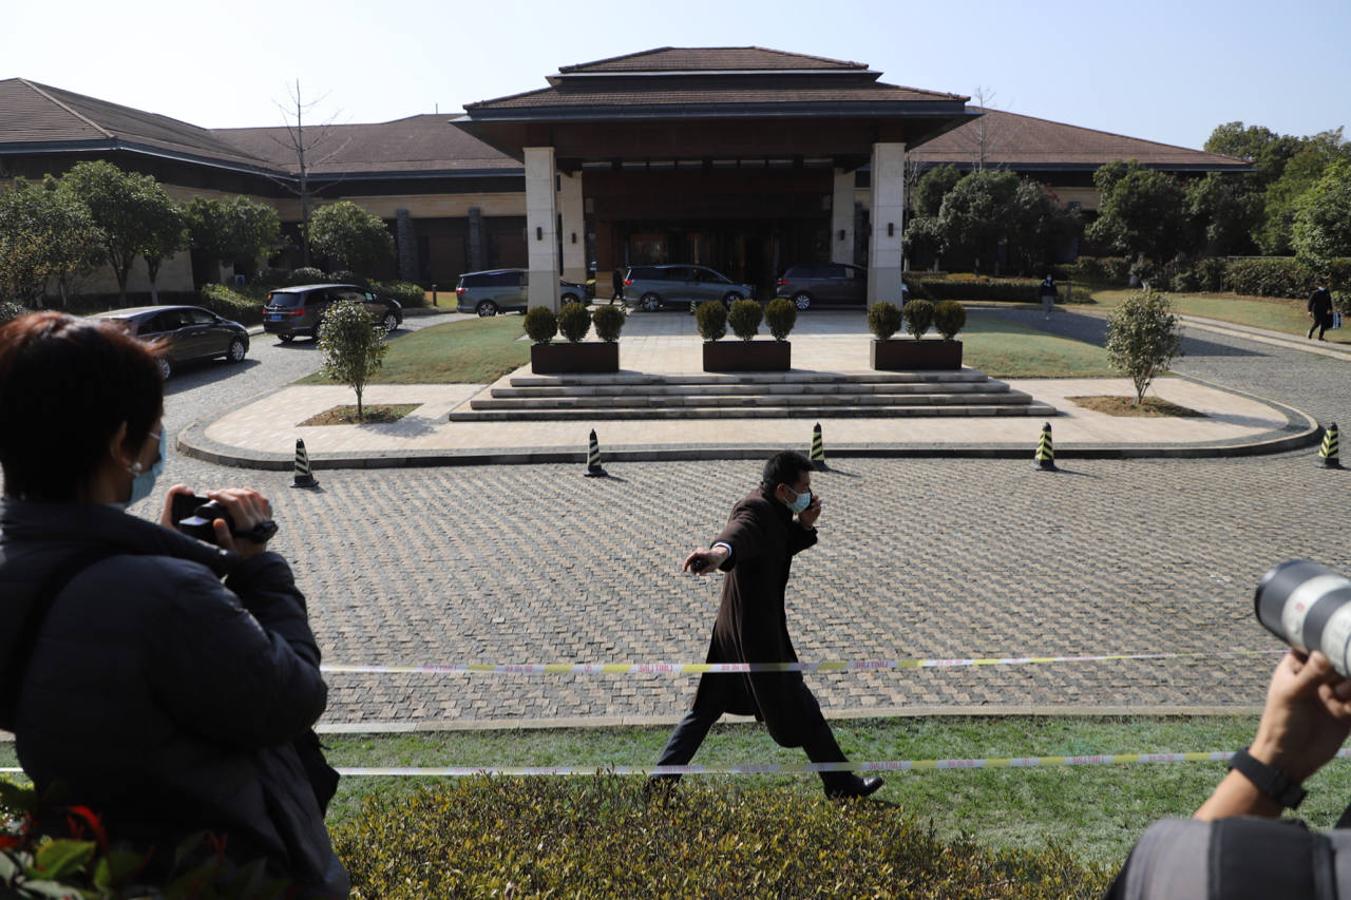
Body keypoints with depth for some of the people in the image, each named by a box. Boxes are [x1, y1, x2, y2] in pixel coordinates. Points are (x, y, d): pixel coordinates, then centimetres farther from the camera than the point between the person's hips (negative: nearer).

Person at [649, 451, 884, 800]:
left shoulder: (773, 510, 8)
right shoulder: (755, 511, -24)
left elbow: (782, 548, 18)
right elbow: (738, 532, -46)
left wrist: (803, 526, -2)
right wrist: (721, 552, -69)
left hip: (733, 628, 10)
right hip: (757, 632, -10)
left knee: (707, 706, 16)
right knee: (801, 709, 8)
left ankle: (662, 777, 22)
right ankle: (840, 783, 25)